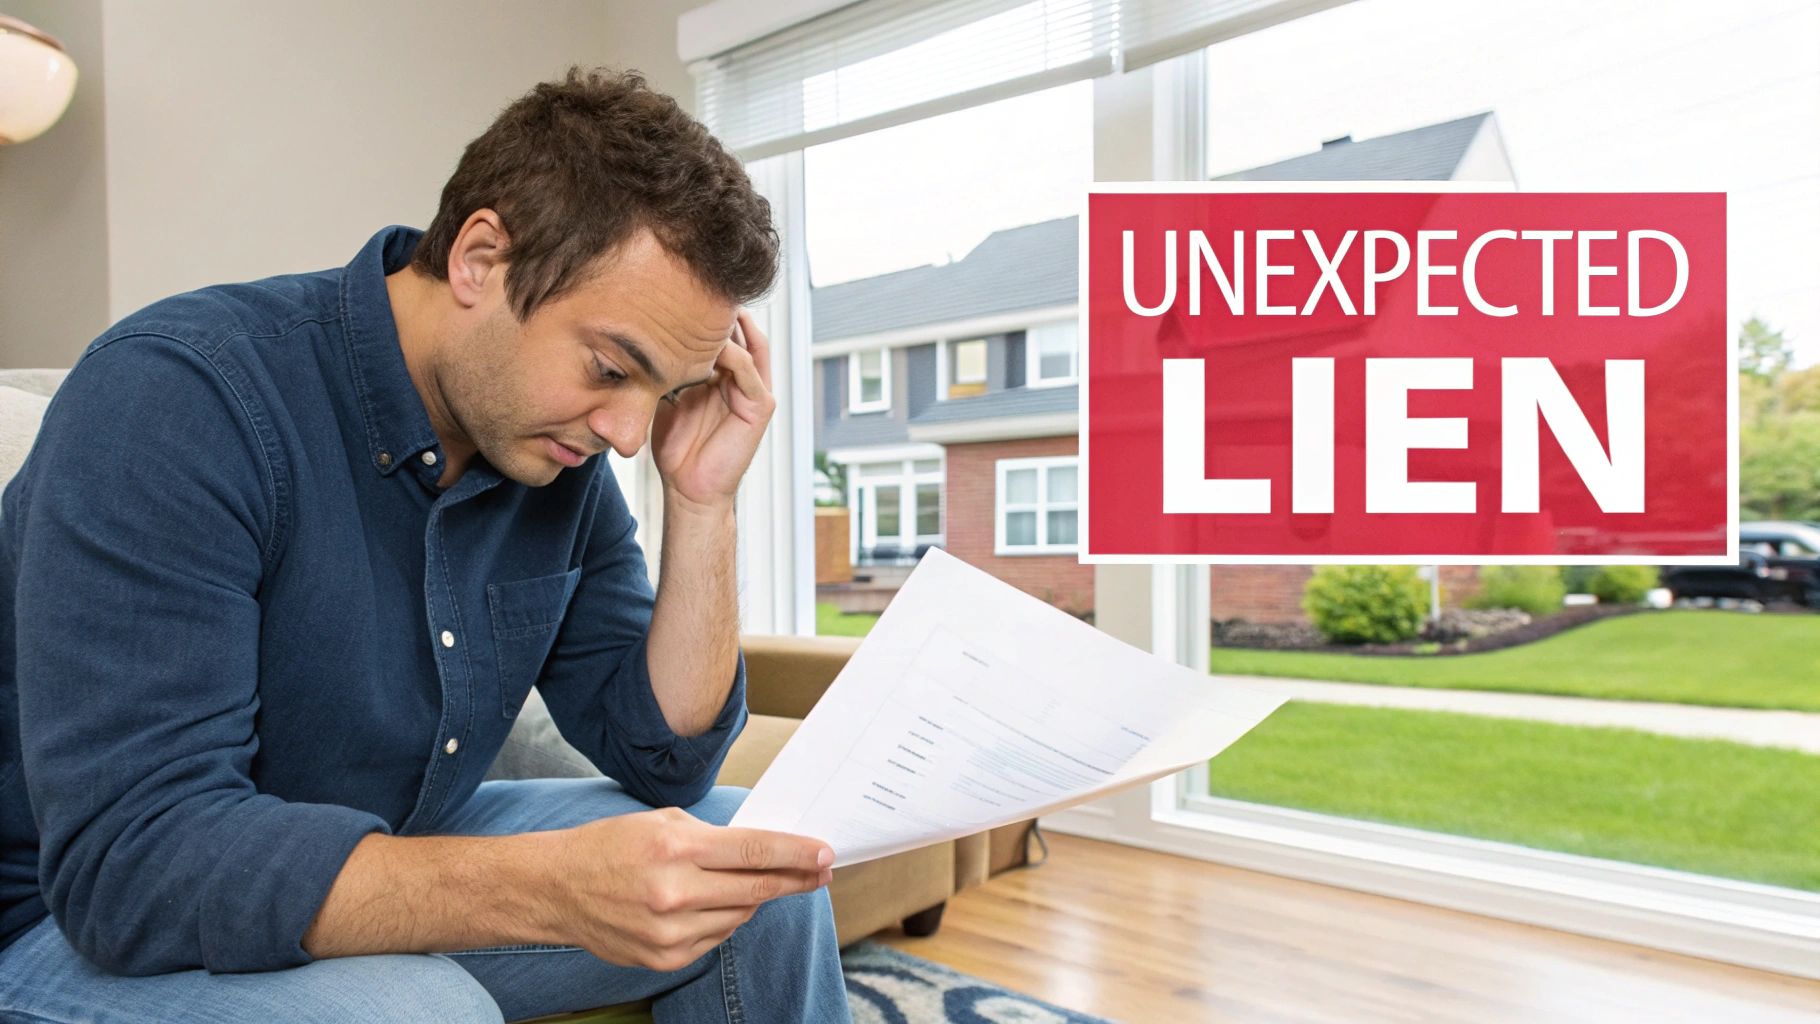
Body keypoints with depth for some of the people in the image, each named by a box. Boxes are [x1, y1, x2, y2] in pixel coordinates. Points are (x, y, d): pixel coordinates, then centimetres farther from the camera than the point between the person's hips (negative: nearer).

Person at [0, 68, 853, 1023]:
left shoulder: (560, 453, -6)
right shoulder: (178, 394, -25)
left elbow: (663, 761, -5)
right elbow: (131, 856, -32)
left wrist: (701, 503, -17)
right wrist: (554, 888, -43)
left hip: (385, 872, 6)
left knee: (765, 872, -2)